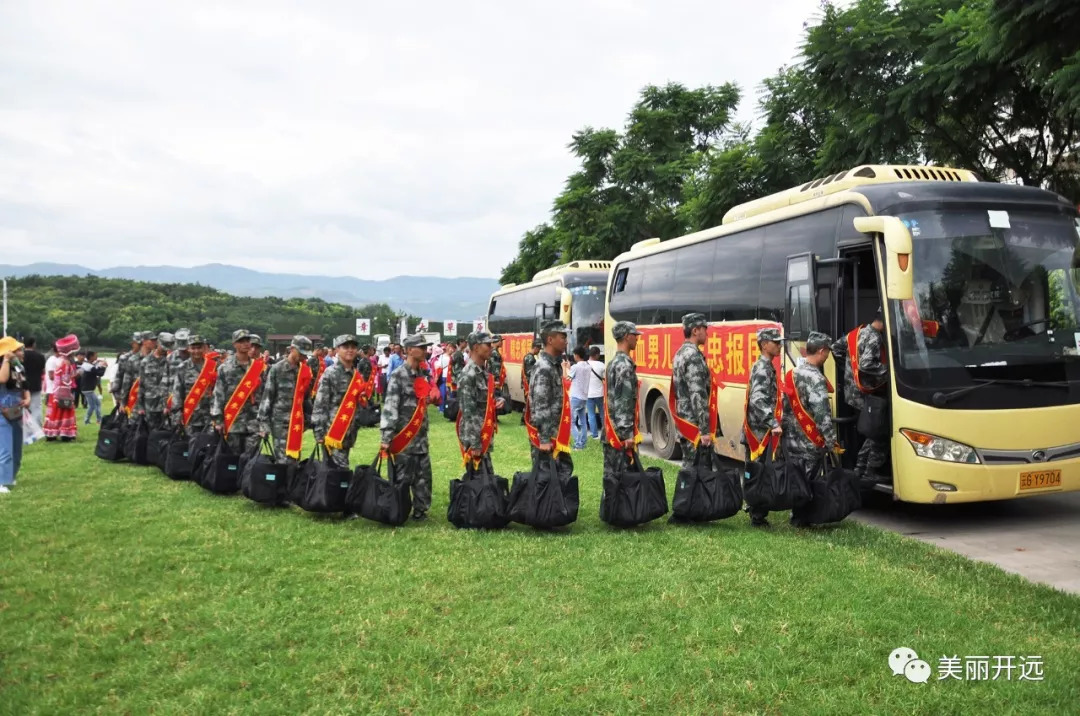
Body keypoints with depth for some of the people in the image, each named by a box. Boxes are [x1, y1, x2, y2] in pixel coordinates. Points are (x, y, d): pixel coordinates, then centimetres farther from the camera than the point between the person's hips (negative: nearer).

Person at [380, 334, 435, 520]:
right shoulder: (398, 376, -11)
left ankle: (420, 510, 20)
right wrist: (386, 437, -22)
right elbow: (390, 407, -18)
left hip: (421, 435, 7)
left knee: (424, 474, 9)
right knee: (403, 477, 0)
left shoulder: (424, 374, 11)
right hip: (404, 435, -7)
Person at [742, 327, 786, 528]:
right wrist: (773, 424, -30)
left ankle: (756, 512, 25)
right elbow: (758, 401, -27)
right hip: (760, 431, -10)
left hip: (761, 431, 10)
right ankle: (758, 518, -2)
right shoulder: (762, 369, -15)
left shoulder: (765, 367, 17)